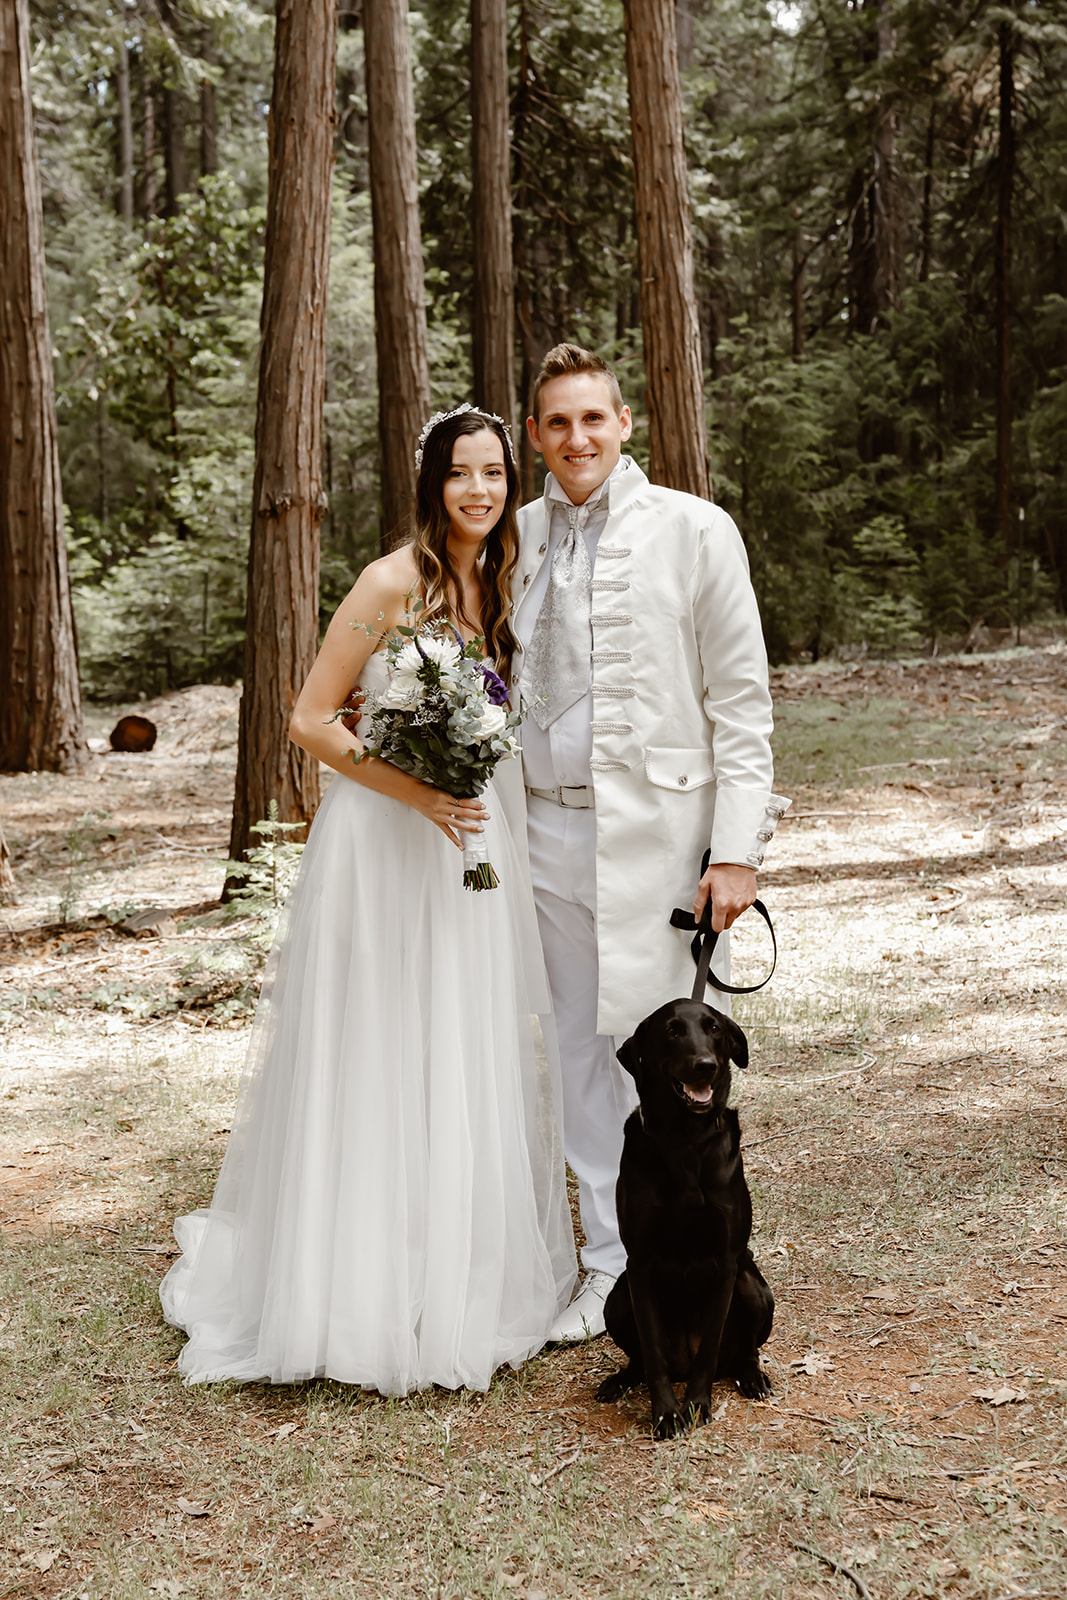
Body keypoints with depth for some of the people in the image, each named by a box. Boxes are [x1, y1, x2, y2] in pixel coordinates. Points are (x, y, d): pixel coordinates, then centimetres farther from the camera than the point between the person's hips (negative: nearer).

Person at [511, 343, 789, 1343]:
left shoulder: (695, 531, -2)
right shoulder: (518, 538, 10)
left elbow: (741, 700, -3)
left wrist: (736, 849, -10)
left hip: (660, 828, -4)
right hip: (550, 827, 4)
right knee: (581, 1052, 10)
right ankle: (609, 1269, 24)